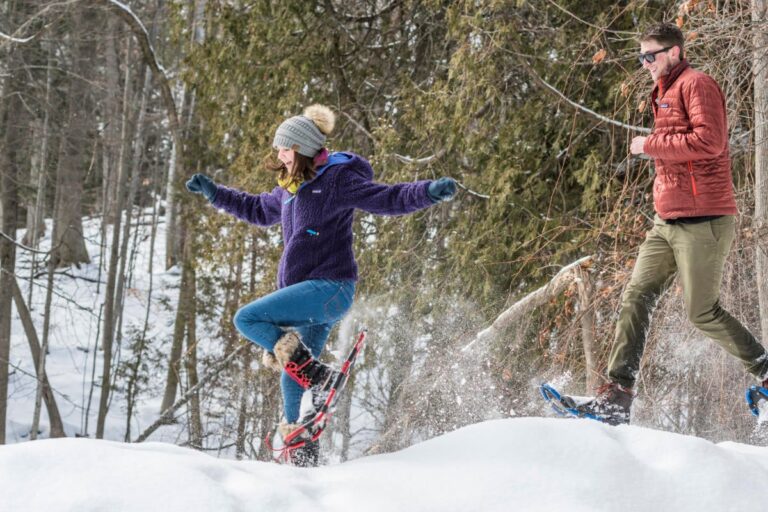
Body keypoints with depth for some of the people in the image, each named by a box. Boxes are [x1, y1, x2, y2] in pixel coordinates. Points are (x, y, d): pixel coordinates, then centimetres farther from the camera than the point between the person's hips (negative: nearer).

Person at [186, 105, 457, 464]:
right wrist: (214, 193, 35)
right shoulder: (292, 189, 18)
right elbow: (259, 210, 37)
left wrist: (429, 191, -31)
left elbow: (388, 199, -15)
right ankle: (303, 455, 18)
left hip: (329, 288, -9)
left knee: (247, 319, -20)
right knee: (293, 377, 10)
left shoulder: (337, 180, -8)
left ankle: (316, 375, -20)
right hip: (308, 293, 9)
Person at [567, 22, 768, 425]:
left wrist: (651, 145, -13)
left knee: (702, 312, -3)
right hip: (667, 222, 9)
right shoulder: (666, 94, 22)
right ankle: (617, 395, -6)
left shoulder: (696, 84, -8)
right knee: (636, 298, -2)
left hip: (701, 221, -9)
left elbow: (710, 140, -21)